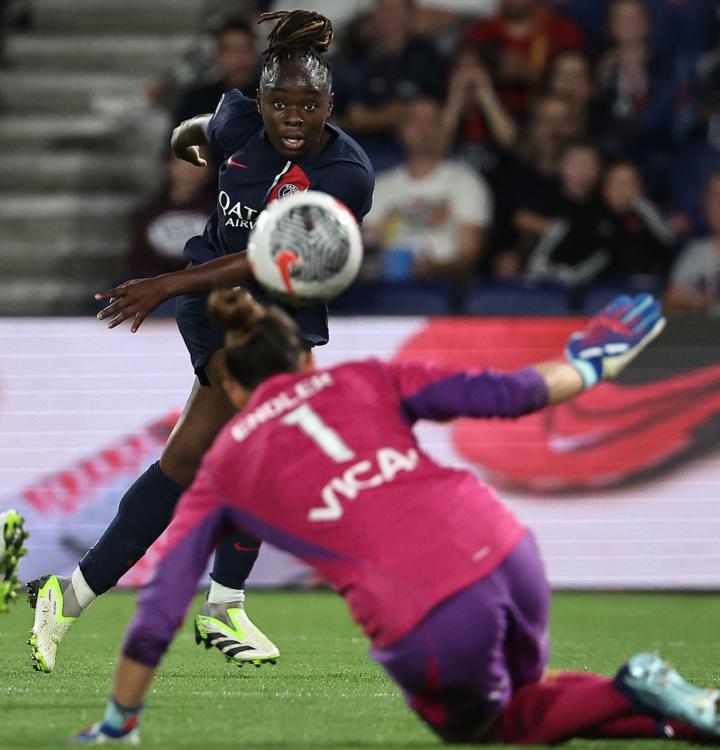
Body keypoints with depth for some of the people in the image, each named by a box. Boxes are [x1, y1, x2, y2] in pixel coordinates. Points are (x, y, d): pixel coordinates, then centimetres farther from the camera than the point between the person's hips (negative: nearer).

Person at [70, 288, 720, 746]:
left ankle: (632, 698, -1)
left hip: (431, 629, -3)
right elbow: (497, 393, 14)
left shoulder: (222, 469, 14)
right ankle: (645, 698, 3)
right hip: (507, 556, 3)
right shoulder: (357, 380, 18)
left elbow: (162, 603, 13)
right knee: (516, 696, 33)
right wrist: (587, 369, 31)